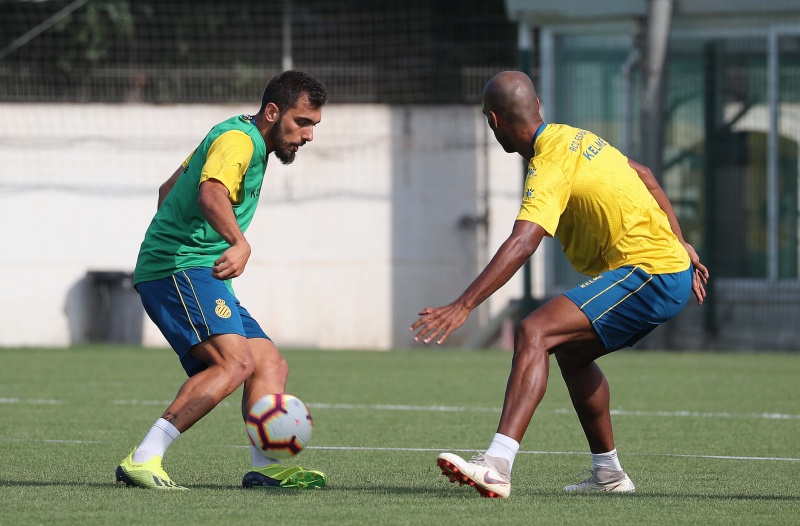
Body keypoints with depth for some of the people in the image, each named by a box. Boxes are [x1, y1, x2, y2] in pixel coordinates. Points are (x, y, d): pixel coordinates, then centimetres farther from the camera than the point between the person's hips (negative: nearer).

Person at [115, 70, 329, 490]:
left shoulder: (237, 136, 22)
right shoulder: (238, 139, -11)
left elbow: (169, 190, 34)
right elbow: (211, 192, -33)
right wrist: (240, 243, -46)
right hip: (181, 267, -11)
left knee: (271, 365, 3)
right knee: (235, 362, -27)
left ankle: (267, 466, -12)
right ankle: (142, 461, -33)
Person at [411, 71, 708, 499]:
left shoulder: (550, 167, -16)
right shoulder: (571, 137, 14)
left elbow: (521, 244, -30)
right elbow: (644, 177, 26)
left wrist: (462, 307, -37)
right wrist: (680, 246, 32)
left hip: (647, 275, -10)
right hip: (669, 263, 10)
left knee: (533, 333, -23)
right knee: (570, 352, 25)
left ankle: (497, 465, -37)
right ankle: (609, 474, 34)